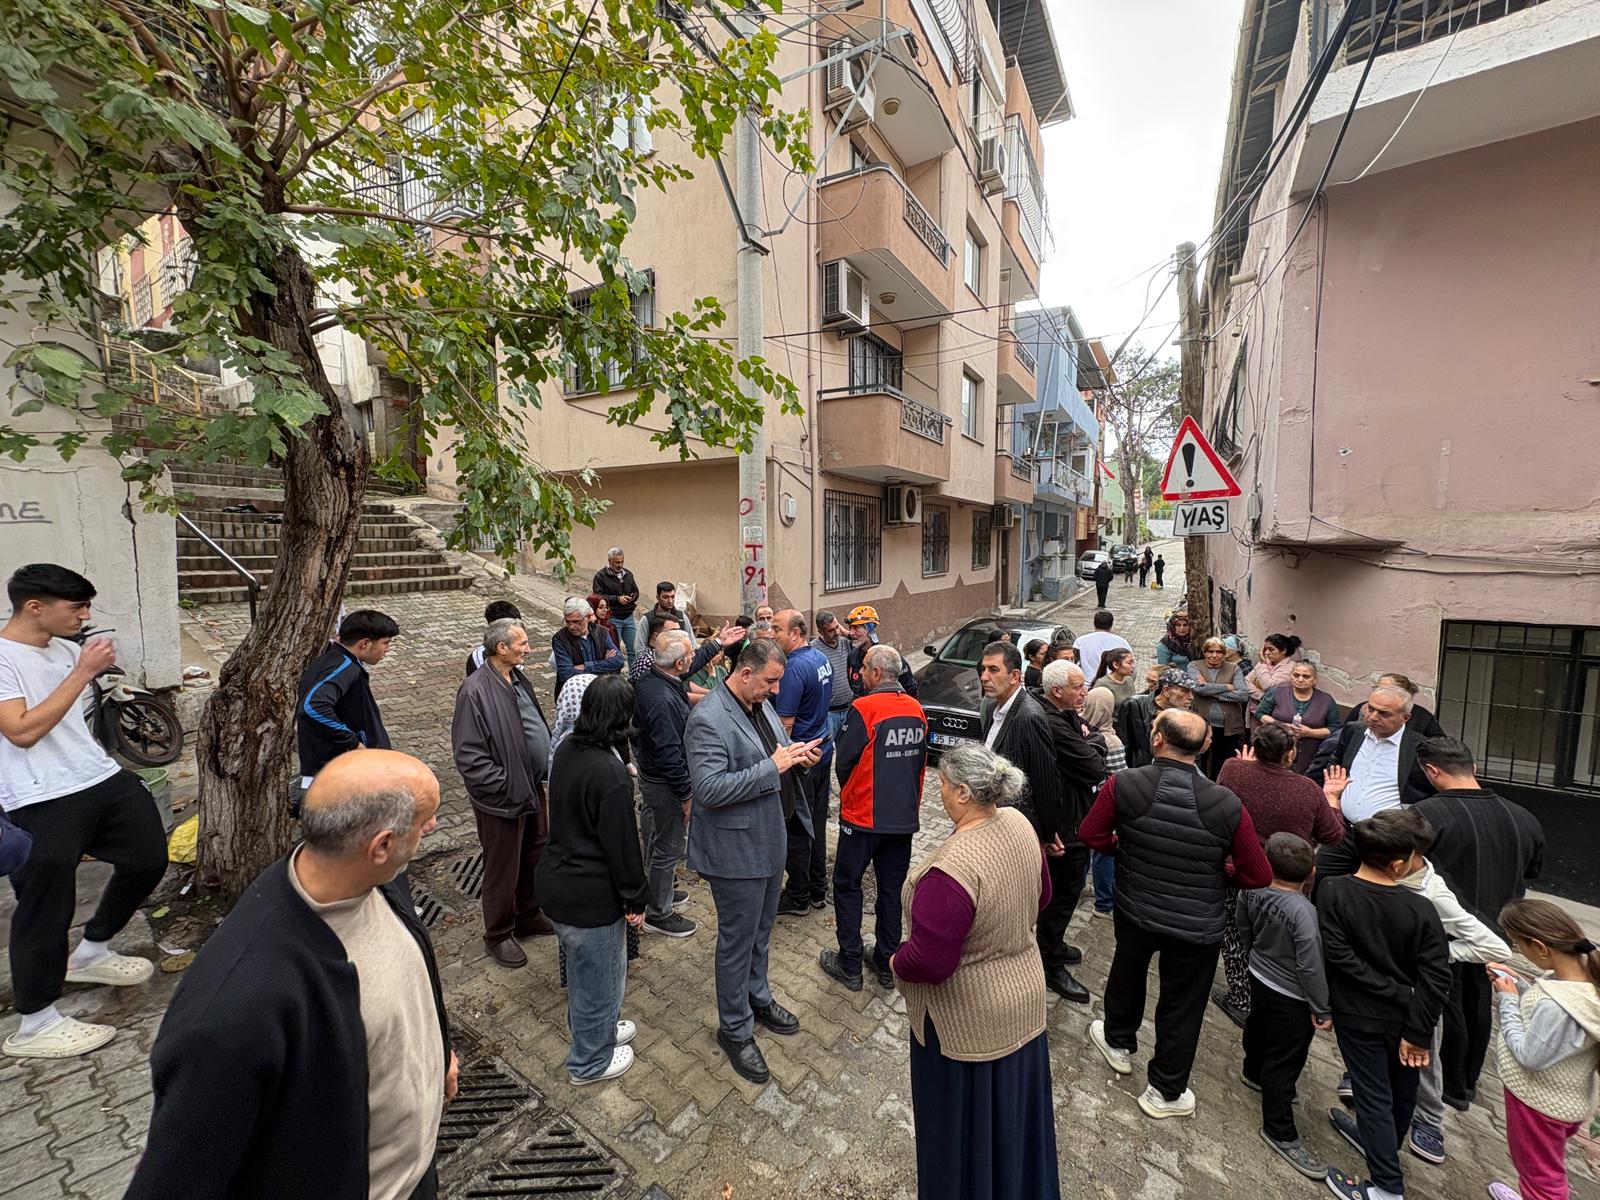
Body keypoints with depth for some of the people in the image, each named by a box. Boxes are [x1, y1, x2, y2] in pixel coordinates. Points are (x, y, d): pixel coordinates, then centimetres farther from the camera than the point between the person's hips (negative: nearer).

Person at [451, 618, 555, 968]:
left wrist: (549, 764, 8)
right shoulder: (476, 691, -22)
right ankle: (498, 935, 33)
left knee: (536, 857, 22)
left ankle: (528, 916, 44)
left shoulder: (518, 678, 4)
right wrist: (505, 787, -20)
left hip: (533, 789, 8)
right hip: (503, 799, -8)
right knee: (503, 870, 11)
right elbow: (467, 754, -22)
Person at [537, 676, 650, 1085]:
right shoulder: (612, 777, -30)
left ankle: (595, 1029, 52)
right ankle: (590, 1062, 39)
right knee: (600, 977, 16)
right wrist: (636, 901, -9)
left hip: (556, 880, 8)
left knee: (583, 967, 29)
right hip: (591, 898, -8)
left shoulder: (567, 750, -4)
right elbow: (622, 846, -21)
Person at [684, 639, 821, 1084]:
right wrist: (773, 767, -30)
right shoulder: (708, 720, -25)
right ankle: (735, 1029, 33)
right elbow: (709, 789, -30)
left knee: (761, 929, 26)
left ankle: (757, 997, 49)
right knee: (738, 940, 11)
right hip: (736, 851, -8)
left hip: (770, 840, 8)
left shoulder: (760, 705, 1)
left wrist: (797, 755, -6)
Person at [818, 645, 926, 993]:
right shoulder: (916, 710, -1)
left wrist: (848, 792, 6)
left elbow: (843, 762, -13)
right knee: (893, 888, 17)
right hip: (904, 816, 6)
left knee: (847, 885, 12)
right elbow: (921, 761, 10)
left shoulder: (864, 708, -20)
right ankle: (887, 964, 29)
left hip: (864, 816, -5)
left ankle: (850, 965, 20)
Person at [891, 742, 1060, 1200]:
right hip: (1021, 994, 7)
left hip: (968, 1017, -7)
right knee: (1011, 1114, 29)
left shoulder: (951, 869, -36)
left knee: (965, 1123, 18)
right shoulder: (1019, 825, -11)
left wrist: (897, 963, -11)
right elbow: (1040, 896, 6)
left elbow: (929, 961, -31)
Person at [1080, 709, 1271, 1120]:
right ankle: (1166, 1092, 37)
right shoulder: (1227, 805, -20)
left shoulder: (1122, 784, -23)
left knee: (1127, 974, 29)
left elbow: (1091, 835, -12)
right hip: (1197, 927, -1)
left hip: (1134, 911, 1)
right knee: (1182, 1005, 19)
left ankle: (1118, 1042, 52)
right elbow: (1259, 876, -11)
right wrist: (1218, 873, 8)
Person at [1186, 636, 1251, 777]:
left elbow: (1243, 695, -8)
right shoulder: (1194, 666, 3)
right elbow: (1198, 687, -16)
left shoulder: (1234, 668, 5)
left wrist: (1211, 691, -12)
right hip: (1203, 725, -1)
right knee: (1202, 767, 9)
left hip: (1229, 727, 1)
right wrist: (1227, 687, -10)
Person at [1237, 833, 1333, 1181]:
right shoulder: (1302, 911, -33)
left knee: (1258, 1027, 31)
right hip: (1292, 997, -7)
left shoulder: (1251, 892, -12)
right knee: (1286, 1062, 7)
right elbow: (1310, 967, -26)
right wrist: (1322, 1010, -11)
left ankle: (1253, 1073, 56)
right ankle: (1280, 1132, 22)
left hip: (1259, 978, 7)